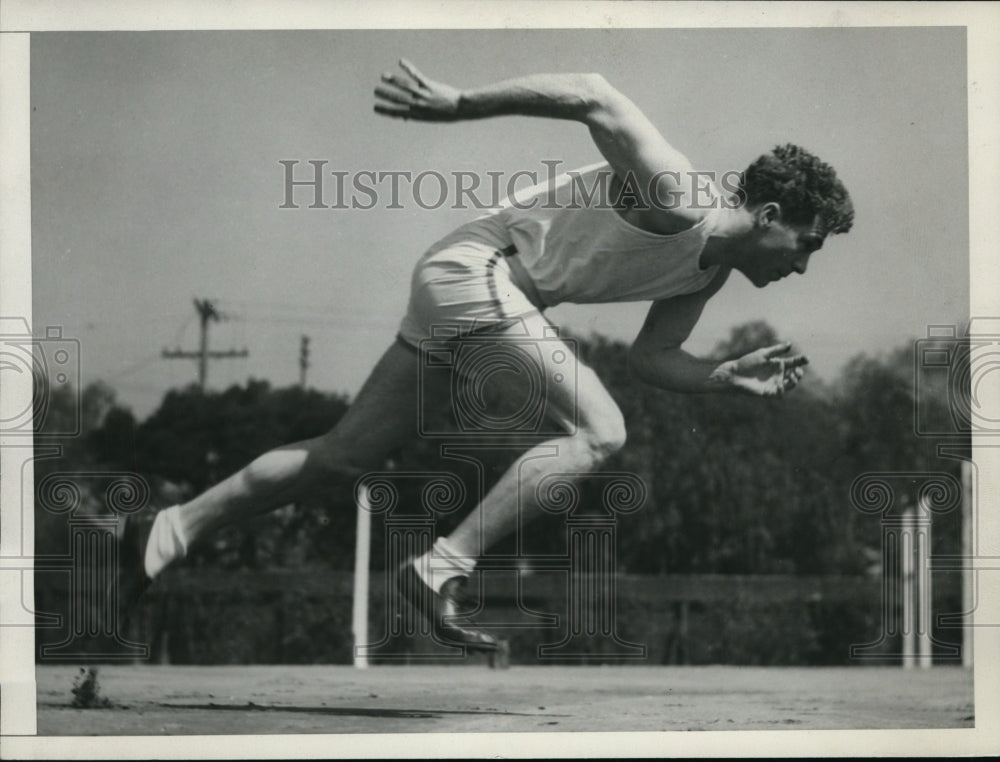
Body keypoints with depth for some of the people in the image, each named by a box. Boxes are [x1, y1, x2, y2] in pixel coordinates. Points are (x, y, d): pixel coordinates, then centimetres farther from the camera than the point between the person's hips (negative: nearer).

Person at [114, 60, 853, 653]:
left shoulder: (709, 270, 11)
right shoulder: (678, 201, -18)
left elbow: (651, 358, 16)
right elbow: (594, 97, -23)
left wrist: (732, 377, 2)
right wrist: (460, 104, -26)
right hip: (474, 266, -10)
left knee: (345, 454, 12)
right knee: (597, 432, -18)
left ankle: (170, 532, 17)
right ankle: (442, 571, -21)